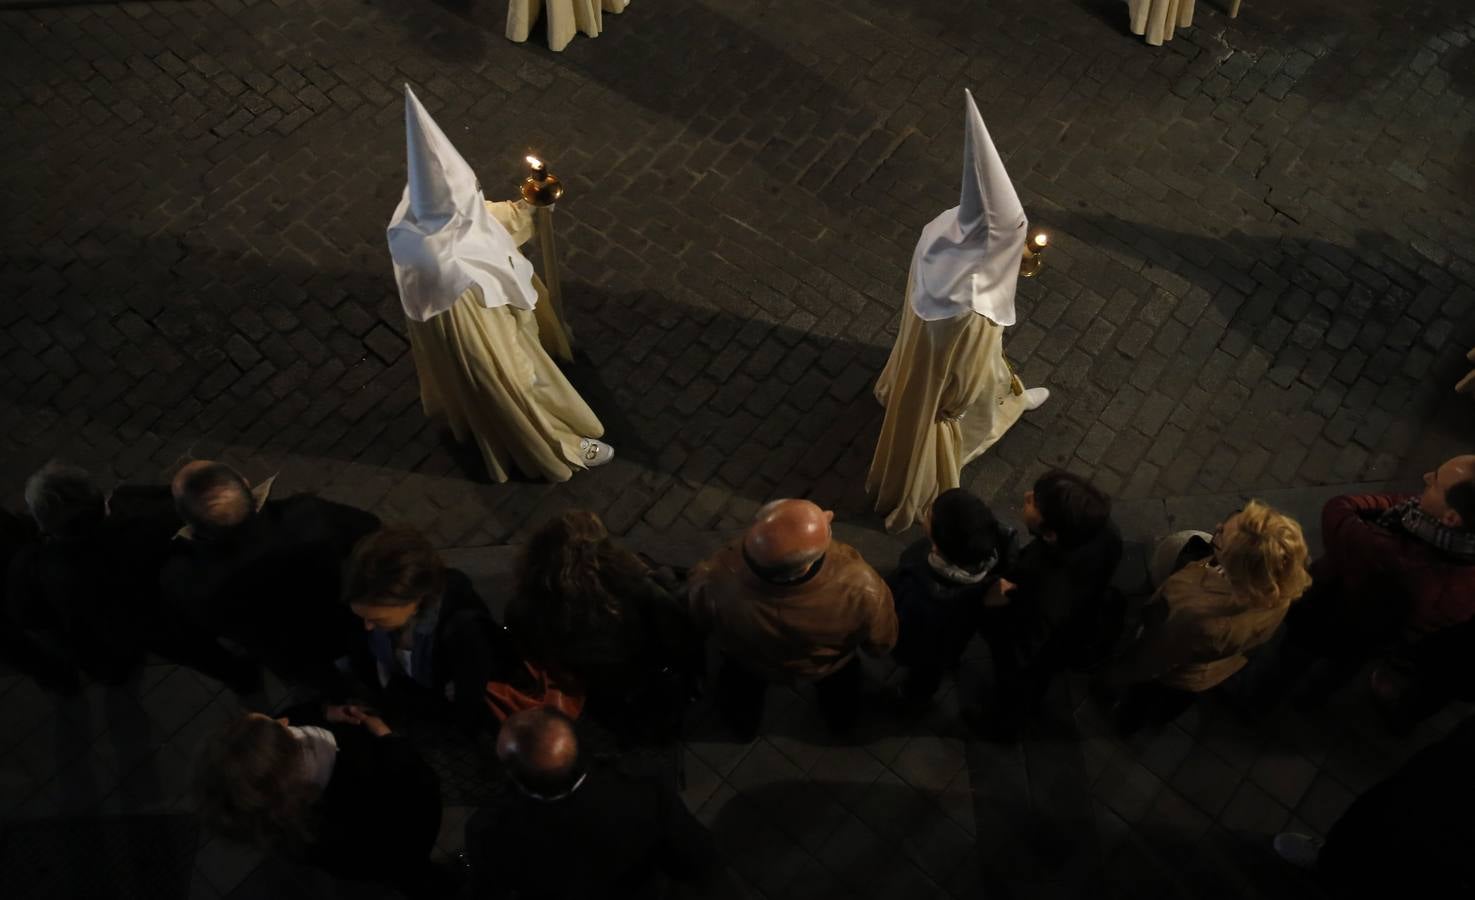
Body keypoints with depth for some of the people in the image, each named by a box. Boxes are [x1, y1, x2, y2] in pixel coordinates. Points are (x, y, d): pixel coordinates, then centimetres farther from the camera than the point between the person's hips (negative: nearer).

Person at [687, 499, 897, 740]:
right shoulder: (858, 586, -45)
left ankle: (744, 723, 66)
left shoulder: (719, 580, -44)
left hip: (749, 660, 0)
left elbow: (699, 620, -17)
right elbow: (882, 644, -21)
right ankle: (841, 717, 67)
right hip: (826, 666, 1)